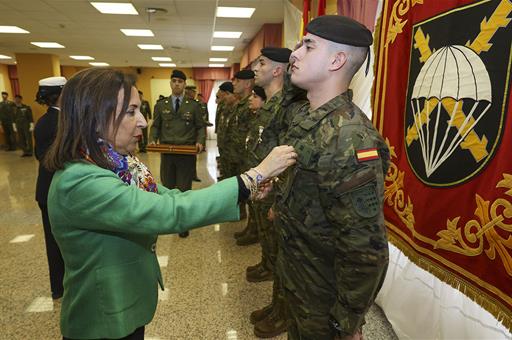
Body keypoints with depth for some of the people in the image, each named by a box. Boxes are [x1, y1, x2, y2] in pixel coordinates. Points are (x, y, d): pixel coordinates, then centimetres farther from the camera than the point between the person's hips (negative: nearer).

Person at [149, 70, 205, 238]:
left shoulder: (193, 106, 4)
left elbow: (200, 127, 6)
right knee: (167, 187, 10)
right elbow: (155, 126, 11)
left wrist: (200, 142, -12)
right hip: (166, 153, 2)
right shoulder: (161, 105, 8)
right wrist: (153, 139, -8)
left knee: (184, 188, 4)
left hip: (187, 154, -2)